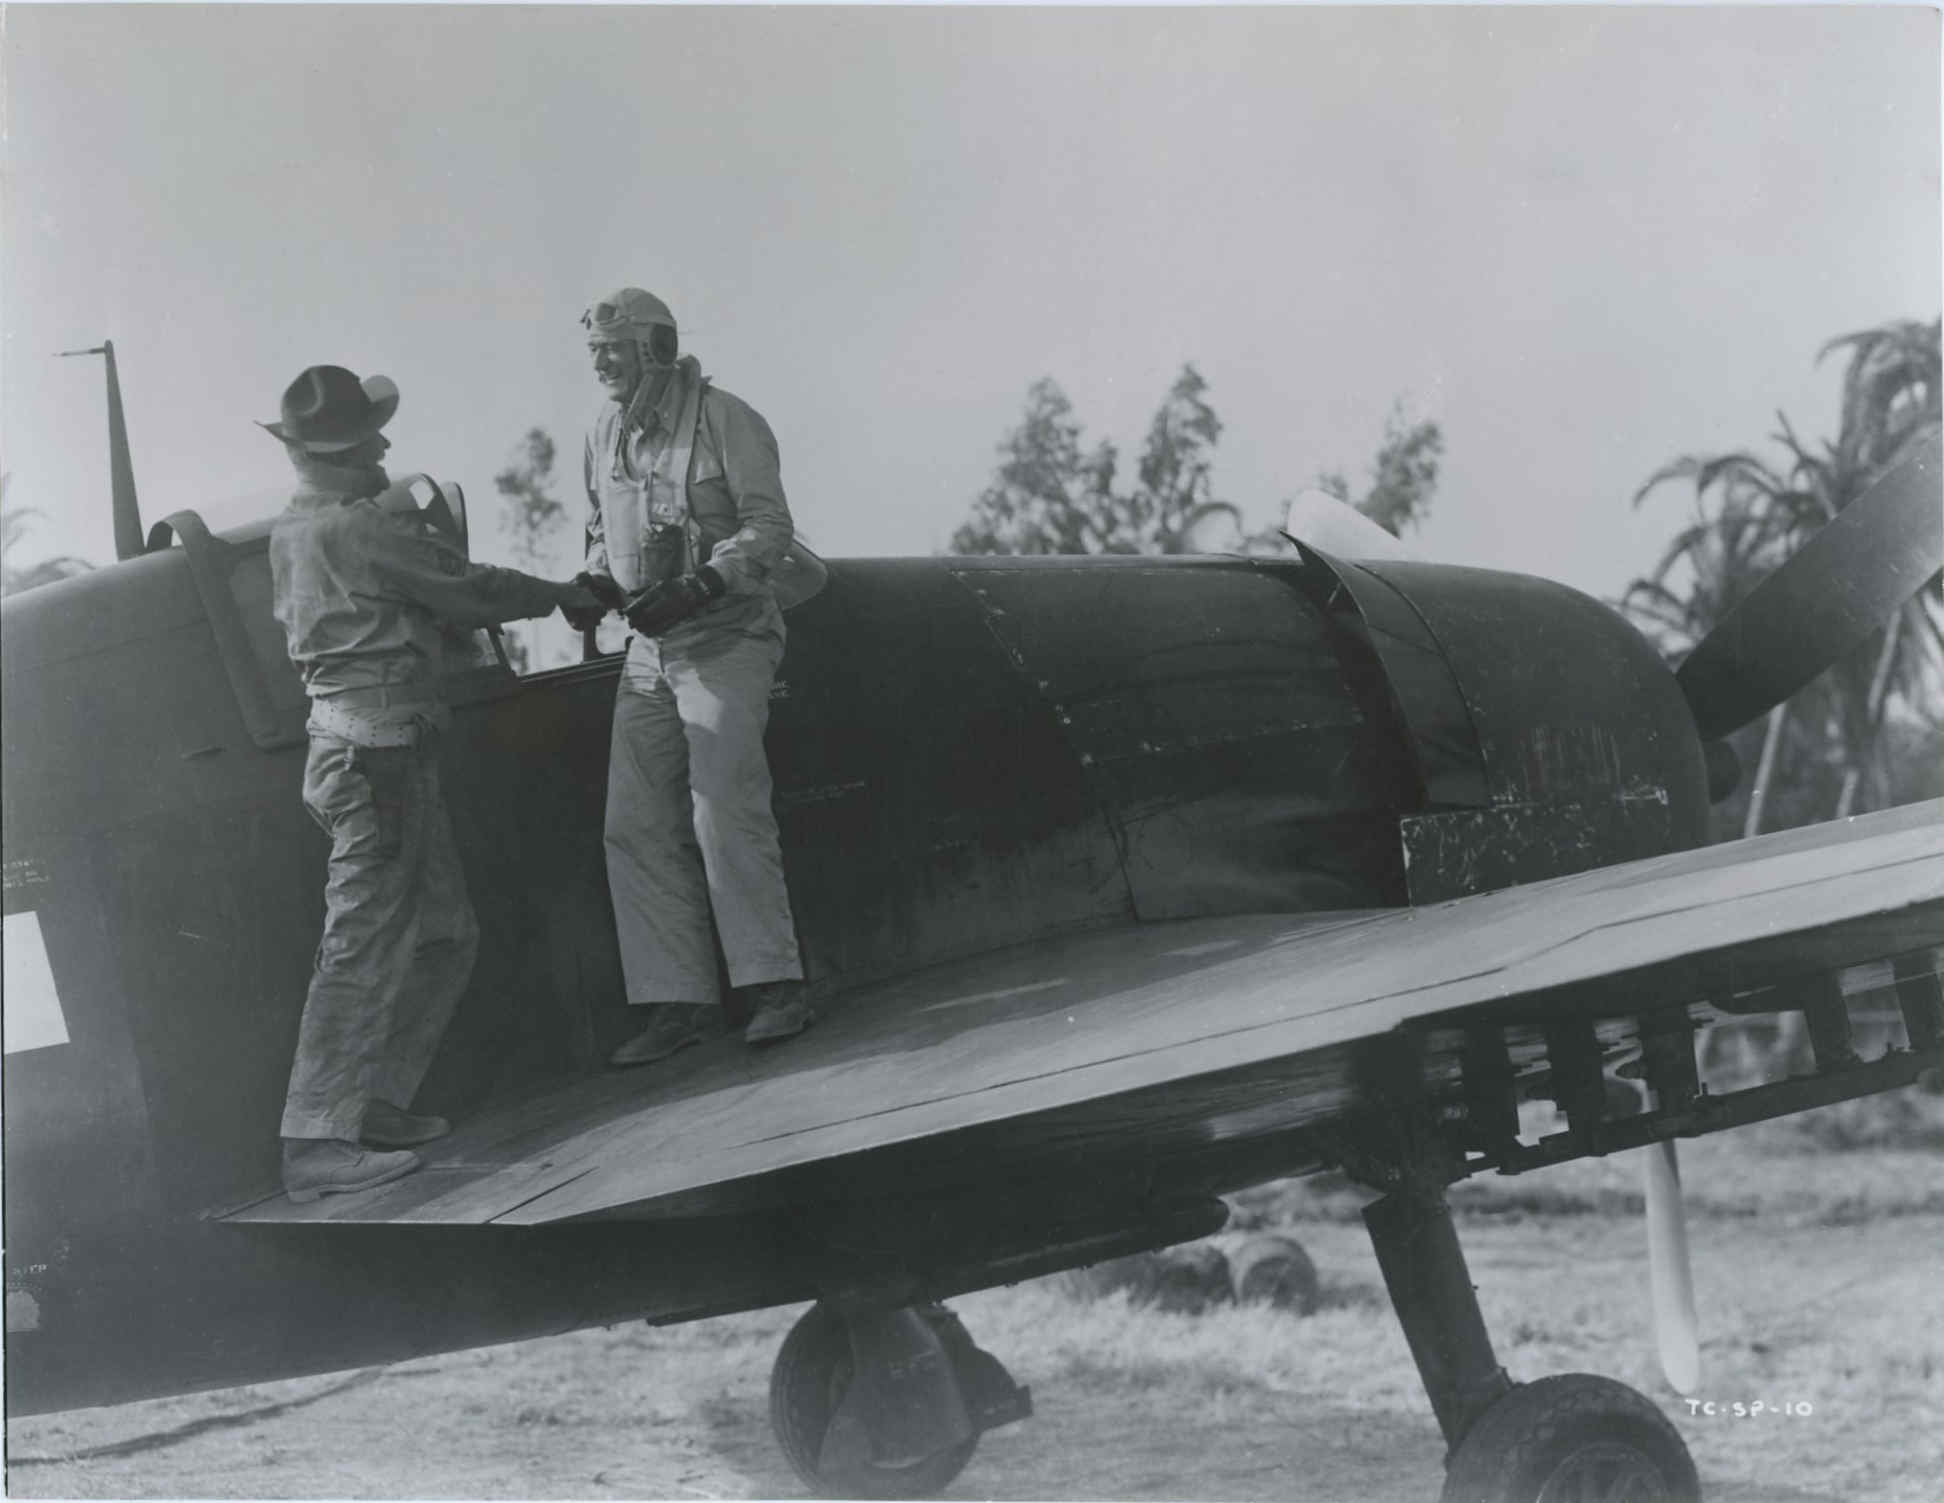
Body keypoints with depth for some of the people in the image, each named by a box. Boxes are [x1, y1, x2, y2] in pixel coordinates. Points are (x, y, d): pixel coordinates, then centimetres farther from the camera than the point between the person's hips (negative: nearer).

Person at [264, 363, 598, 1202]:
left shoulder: (291, 531, 12)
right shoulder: (364, 526, -15)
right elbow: (468, 591, -7)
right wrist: (562, 595, 8)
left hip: (342, 745, 10)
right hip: (380, 750, -10)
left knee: (443, 935, 16)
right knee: (362, 944, -10)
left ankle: (374, 1104, 17)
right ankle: (317, 1142, -12)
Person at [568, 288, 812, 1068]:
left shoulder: (725, 420, -9)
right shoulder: (605, 433, 11)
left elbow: (769, 530, -13)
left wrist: (696, 588, -25)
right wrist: (597, 583, 2)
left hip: (726, 638, -7)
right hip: (649, 651, 7)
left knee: (724, 811, -16)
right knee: (637, 828, 1)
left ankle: (774, 986, -10)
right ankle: (676, 1001, 5)